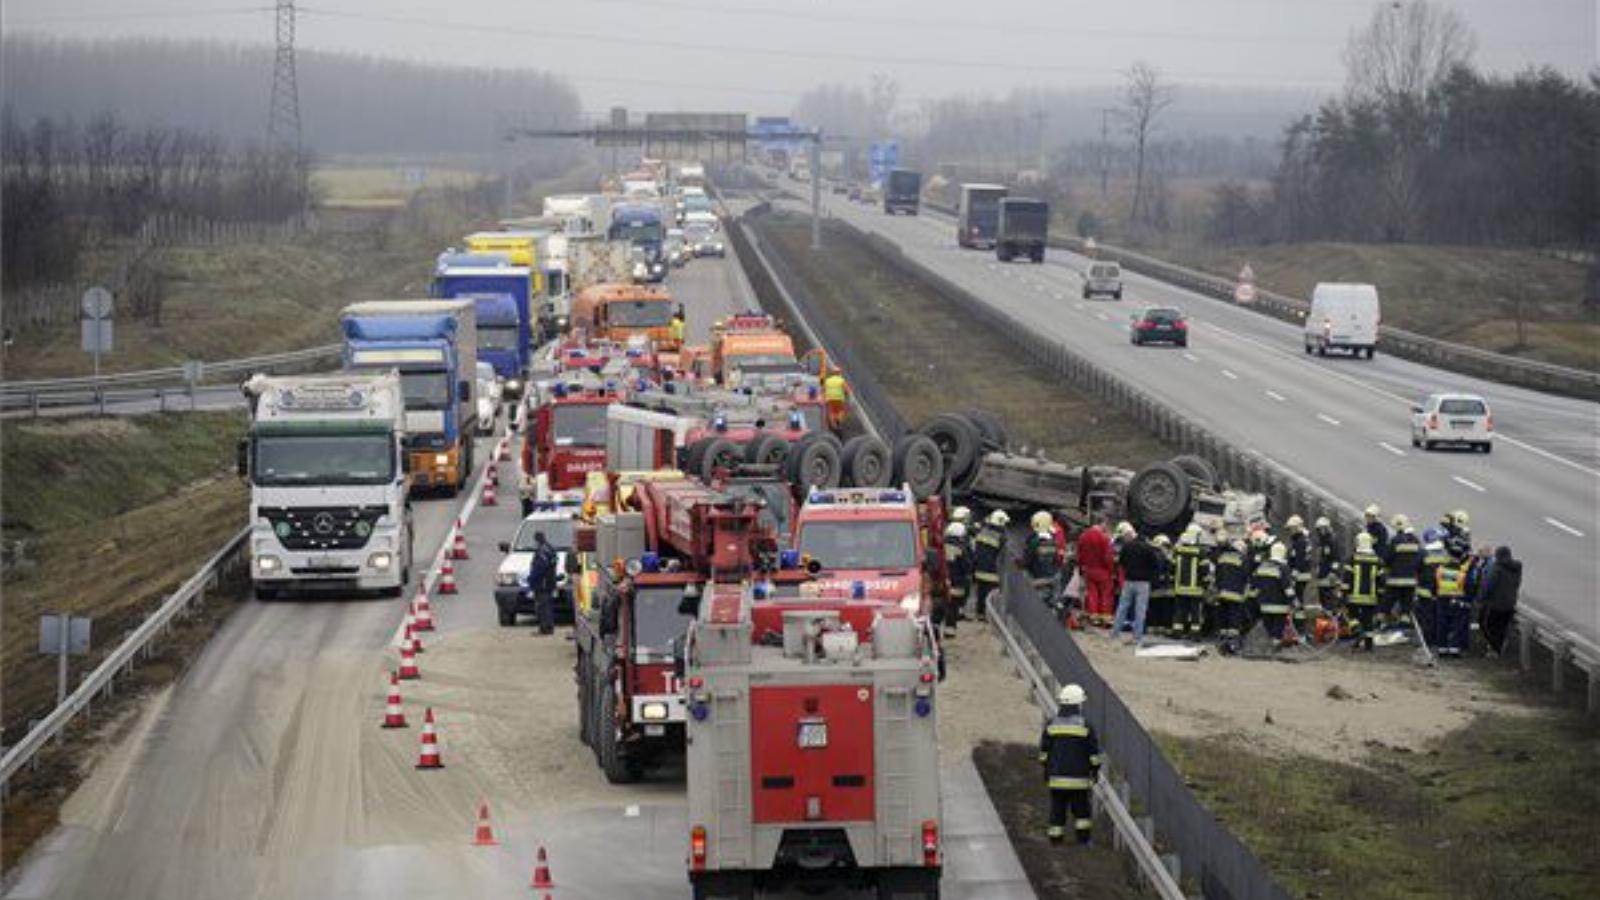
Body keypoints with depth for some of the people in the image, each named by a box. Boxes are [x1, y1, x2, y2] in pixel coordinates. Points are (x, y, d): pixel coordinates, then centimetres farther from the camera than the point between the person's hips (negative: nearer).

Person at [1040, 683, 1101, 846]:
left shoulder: (1051, 725, 0)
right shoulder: (1085, 727, -7)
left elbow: (1044, 753, 6)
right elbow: (1093, 755, -2)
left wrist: (1046, 773, 17)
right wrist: (1095, 771, 12)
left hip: (1056, 778, 2)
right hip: (1079, 778, -2)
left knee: (1057, 810, 8)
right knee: (1081, 809, 10)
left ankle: (1056, 840, 11)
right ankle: (1083, 839, 8)